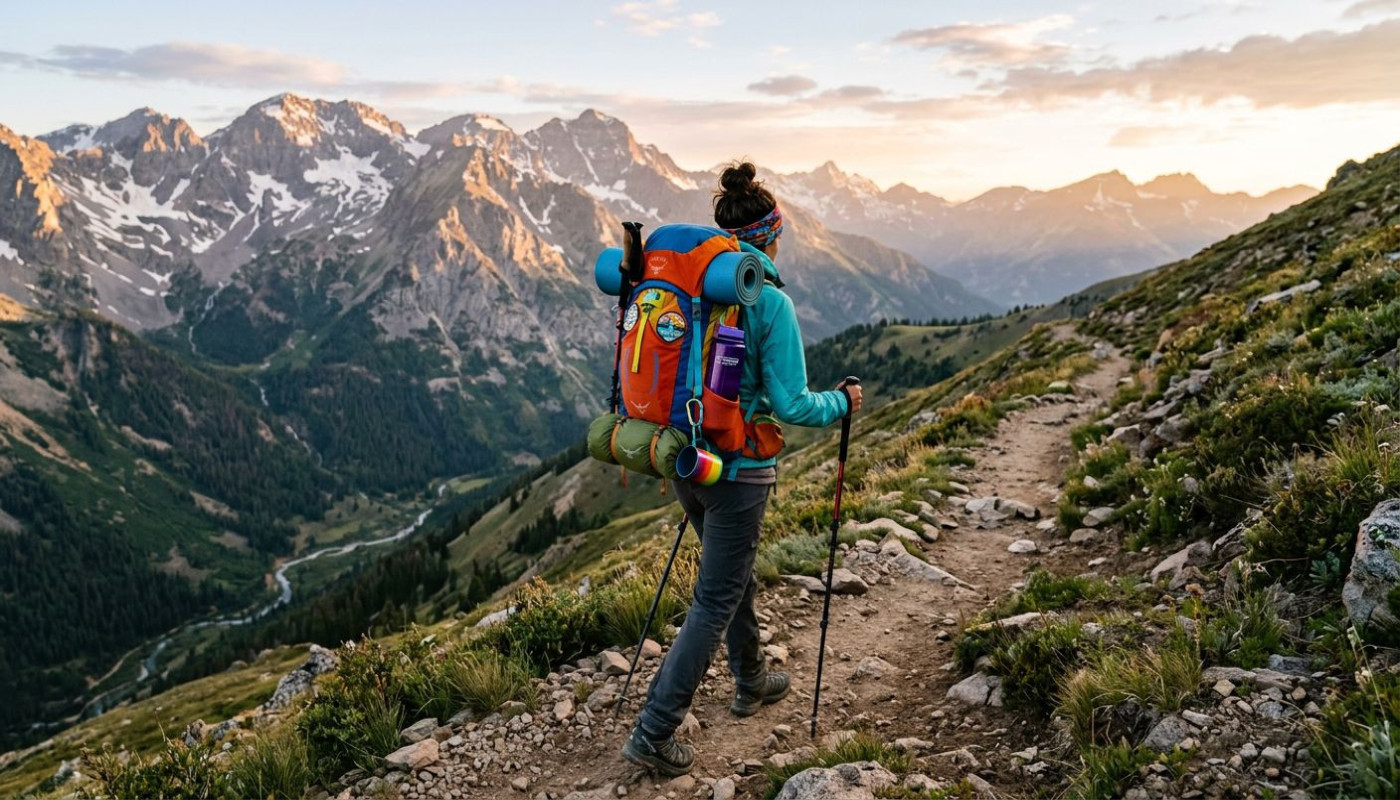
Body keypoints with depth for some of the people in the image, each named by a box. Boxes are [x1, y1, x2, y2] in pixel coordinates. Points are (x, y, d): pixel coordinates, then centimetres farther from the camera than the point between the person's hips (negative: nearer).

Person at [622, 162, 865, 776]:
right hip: (739, 468, -7)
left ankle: (751, 683, 46)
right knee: (714, 603, 4)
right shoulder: (770, 303, -17)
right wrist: (843, 402, 2)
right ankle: (653, 735, 8)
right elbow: (790, 405, -17)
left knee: (733, 571, 26)